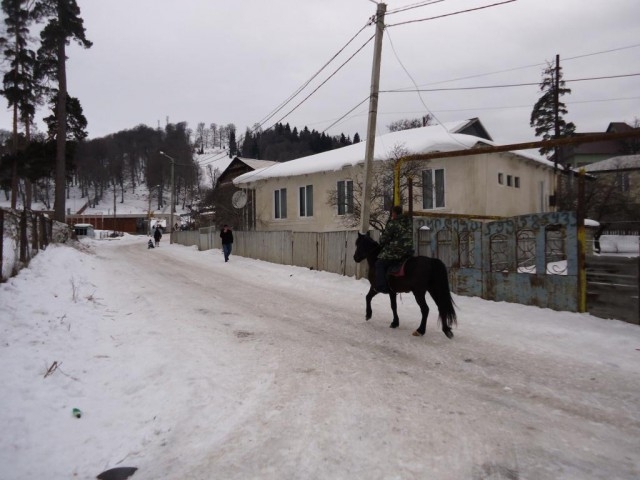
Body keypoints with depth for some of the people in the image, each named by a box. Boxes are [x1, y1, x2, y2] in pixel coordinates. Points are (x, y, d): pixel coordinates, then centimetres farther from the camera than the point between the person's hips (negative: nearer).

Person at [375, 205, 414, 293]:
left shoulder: (392, 223, -10)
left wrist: (381, 244, 17)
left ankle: (382, 287, -7)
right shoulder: (409, 222, 12)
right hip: (408, 252, 8)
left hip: (394, 252, -8)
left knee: (379, 264, 2)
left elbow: (384, 238, -4)